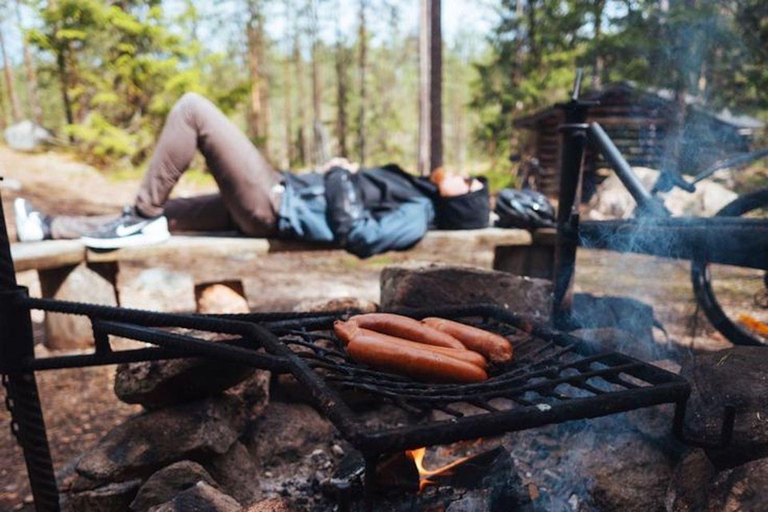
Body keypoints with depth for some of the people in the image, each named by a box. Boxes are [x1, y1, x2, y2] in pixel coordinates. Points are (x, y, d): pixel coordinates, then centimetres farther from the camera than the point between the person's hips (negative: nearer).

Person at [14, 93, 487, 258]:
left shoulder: (417, 217, -13)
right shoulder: (414, 191, 16)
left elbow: (358, 235, -27)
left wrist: (339, 176, -14)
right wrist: (338, 174, 9)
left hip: (273, 207, -9)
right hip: (280, 192, 9)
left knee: (192, 107, -10)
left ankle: (141, 217, -3)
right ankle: (51, 228, 21)